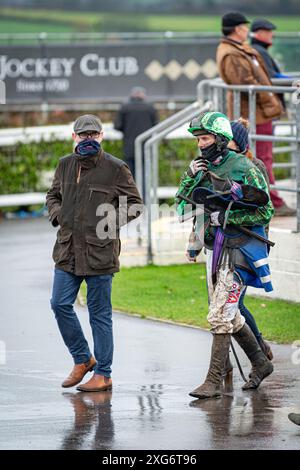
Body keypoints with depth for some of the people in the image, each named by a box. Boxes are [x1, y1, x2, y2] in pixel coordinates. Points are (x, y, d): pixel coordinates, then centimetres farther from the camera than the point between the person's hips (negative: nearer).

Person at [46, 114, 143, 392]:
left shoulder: (115, 168, -5)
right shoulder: (65, 165, 10)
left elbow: (134, 204, 1)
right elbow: (53, 195, 25)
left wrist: (111, 220, -11)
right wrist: (57, 213, 5)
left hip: (100, 251, -5)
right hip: (68, 249, 5)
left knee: (99, 312, 0)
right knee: (60, 304, 2)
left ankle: (103, 374, 8)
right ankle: (82, 359, 21)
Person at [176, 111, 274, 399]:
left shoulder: (245, 169, -11)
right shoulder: (203, 169, 9)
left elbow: (265, 212, -11)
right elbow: (181, 207, 6)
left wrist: (226, 218, -17)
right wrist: (189, 178, -10)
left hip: (238, 251, -8)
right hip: (214, 250, 8)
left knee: (220, 317, -12)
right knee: (230, 317, 16)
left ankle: (213, 382, -10)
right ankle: (260, 364, 32)